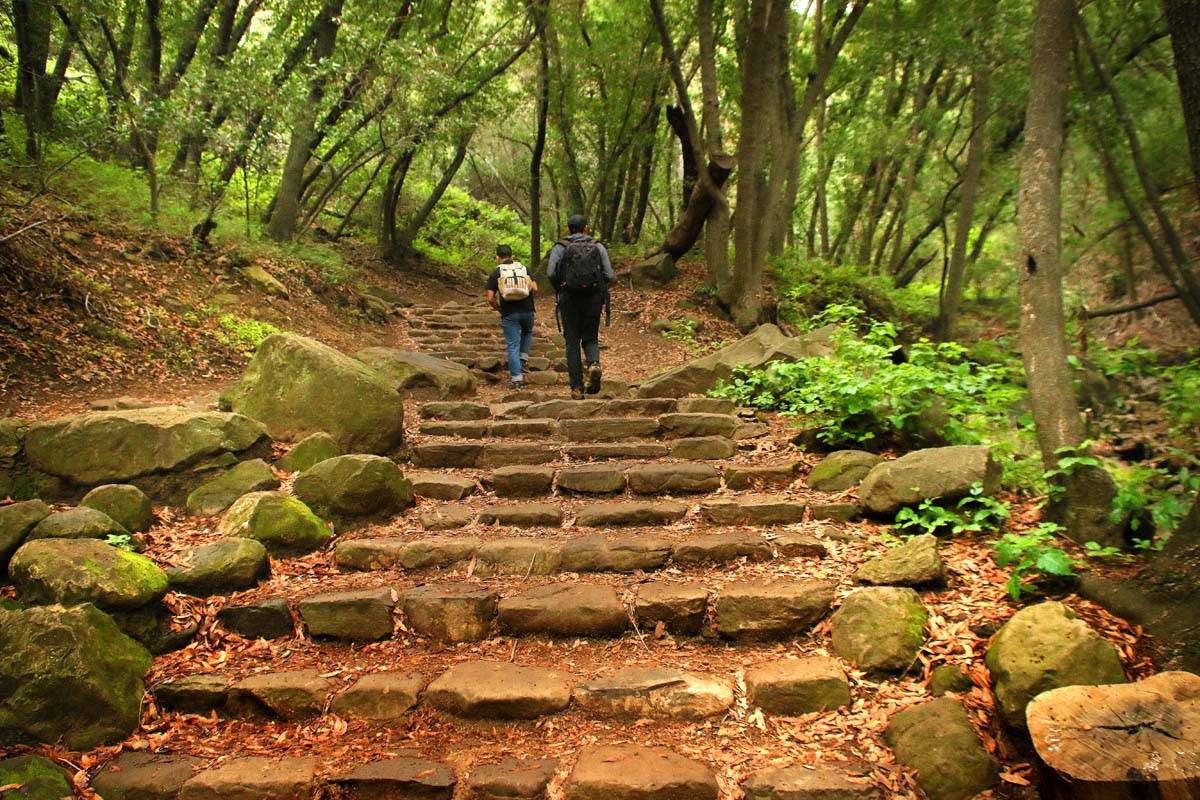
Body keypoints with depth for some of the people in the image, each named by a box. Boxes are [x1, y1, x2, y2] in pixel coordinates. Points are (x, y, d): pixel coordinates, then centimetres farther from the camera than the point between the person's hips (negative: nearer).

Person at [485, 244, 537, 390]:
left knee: (513, 345, 3)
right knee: (527, 333, 30)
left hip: (509, 314, -2)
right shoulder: (524, 268, 11)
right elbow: (535, 289, 1)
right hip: (527, 311, 2)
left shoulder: (496, 273, 6)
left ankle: (517, 379, -2)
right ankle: (522, 362, 15)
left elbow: (490, 299, -2)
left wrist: (500, 309, 15)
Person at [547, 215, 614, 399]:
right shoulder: (598, 246, 6)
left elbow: (551, 273, -10)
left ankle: (577, 387, 4)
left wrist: (559, 290, 8)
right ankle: (594, 364, -18)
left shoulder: (560, 247, 3)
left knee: (572, 343, 8)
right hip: (593, 299, 1)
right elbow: (609, 275, -2)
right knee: (590, 339, 14)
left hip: (569, 300, -1)